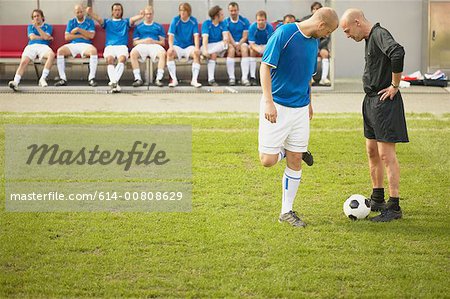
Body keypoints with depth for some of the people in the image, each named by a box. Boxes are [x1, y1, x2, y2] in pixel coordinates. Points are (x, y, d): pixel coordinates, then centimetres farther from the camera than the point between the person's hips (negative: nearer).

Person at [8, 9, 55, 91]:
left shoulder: (48, 26, 21)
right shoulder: (30, 26, 28)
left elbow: (46, 37, 1)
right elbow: (32, 37, 10)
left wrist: (37, 27, -4)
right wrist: (44, 37, 7)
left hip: (43, 46, -1)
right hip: (31, 46, 1)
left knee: (52, 55, -38)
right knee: (23, 62, -30)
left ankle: (43, 78, -36)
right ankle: (15, 82, -49)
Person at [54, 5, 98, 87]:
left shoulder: (90, 22, 12)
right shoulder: (71, 22, 17)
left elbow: (91, 35, -4)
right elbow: (67, 37, 4)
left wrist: (78, 30, -5)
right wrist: (81, 36, -3)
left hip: (85, 45, -2)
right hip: (72, 45, 2)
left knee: (93, 50, -36)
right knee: (60, 51, -27)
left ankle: (91, 78, -34)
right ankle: (63, 79, -28)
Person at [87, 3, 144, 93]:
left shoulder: (126, 22, 25)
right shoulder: (107, 22, 26)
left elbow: (134, 19, 5)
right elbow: (98, 18, 7)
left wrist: (140, 16, -20)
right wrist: (91, 13, -16)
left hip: (122, 46, 0)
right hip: (110, 46, 0)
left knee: (122, 58, -33)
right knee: (109, 59, -31)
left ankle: (114, 81, -49)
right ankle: (114, 83, -47)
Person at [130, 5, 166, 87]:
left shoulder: (159, 27, 22)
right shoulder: (138, 27, 22)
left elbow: (163, 42, 15)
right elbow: (134, 42, 14)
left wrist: (154, 41, -5)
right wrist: (143, 41, -6)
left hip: (155, 45, 0)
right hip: (141, 45, 0)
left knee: (163, 53, -36)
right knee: (133, 53, -35)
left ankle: (158, 79, -36)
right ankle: (138, 78, -34)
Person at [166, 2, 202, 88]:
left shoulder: (193, 21, -1)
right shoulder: (175, 20, -5)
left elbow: (196, 35, -8)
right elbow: (171, 35, -13)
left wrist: (197, 47, -27)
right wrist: (171, 47, -32)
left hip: (189, 46, 1)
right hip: (177, 46, 0)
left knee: (197, 53, -31)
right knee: (169, 53, -32)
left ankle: (194, 80, -28)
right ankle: (174, 79, -29)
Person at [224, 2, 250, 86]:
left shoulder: (244, 21, 5)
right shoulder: (226, 22, 2)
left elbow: (245, 37, -1)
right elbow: (228, 38, -6)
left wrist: (238, 45, -18)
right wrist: (235, 46, -20)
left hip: (241, 43, 1)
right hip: (231, 44, -1)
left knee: (244, 48, -32)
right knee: (231, 49, -34)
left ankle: (244, 77, -39)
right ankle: (231, 77, -36)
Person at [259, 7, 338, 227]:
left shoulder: (313, 43, 9)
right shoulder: (284, 33, -14)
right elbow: (265, 67, -16)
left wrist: (309, 103, 27)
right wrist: (268, 101, -22)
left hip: (300, 109, 6)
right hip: (276, 107, -6)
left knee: (295, 161, 5)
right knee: (268, 160, -9)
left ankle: (286, 211, 14)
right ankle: (282, 151, 26)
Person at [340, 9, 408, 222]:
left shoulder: (379, 35, -16)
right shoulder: (369, 38, 14)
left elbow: (397, 53, -35)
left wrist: (395, 86, -25)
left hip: (385, 101, -10)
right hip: (371, 101, 10)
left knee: (386, 154, -9)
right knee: (372, 152, 16)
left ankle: (394, 207, -6)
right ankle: (377, 200, 28)